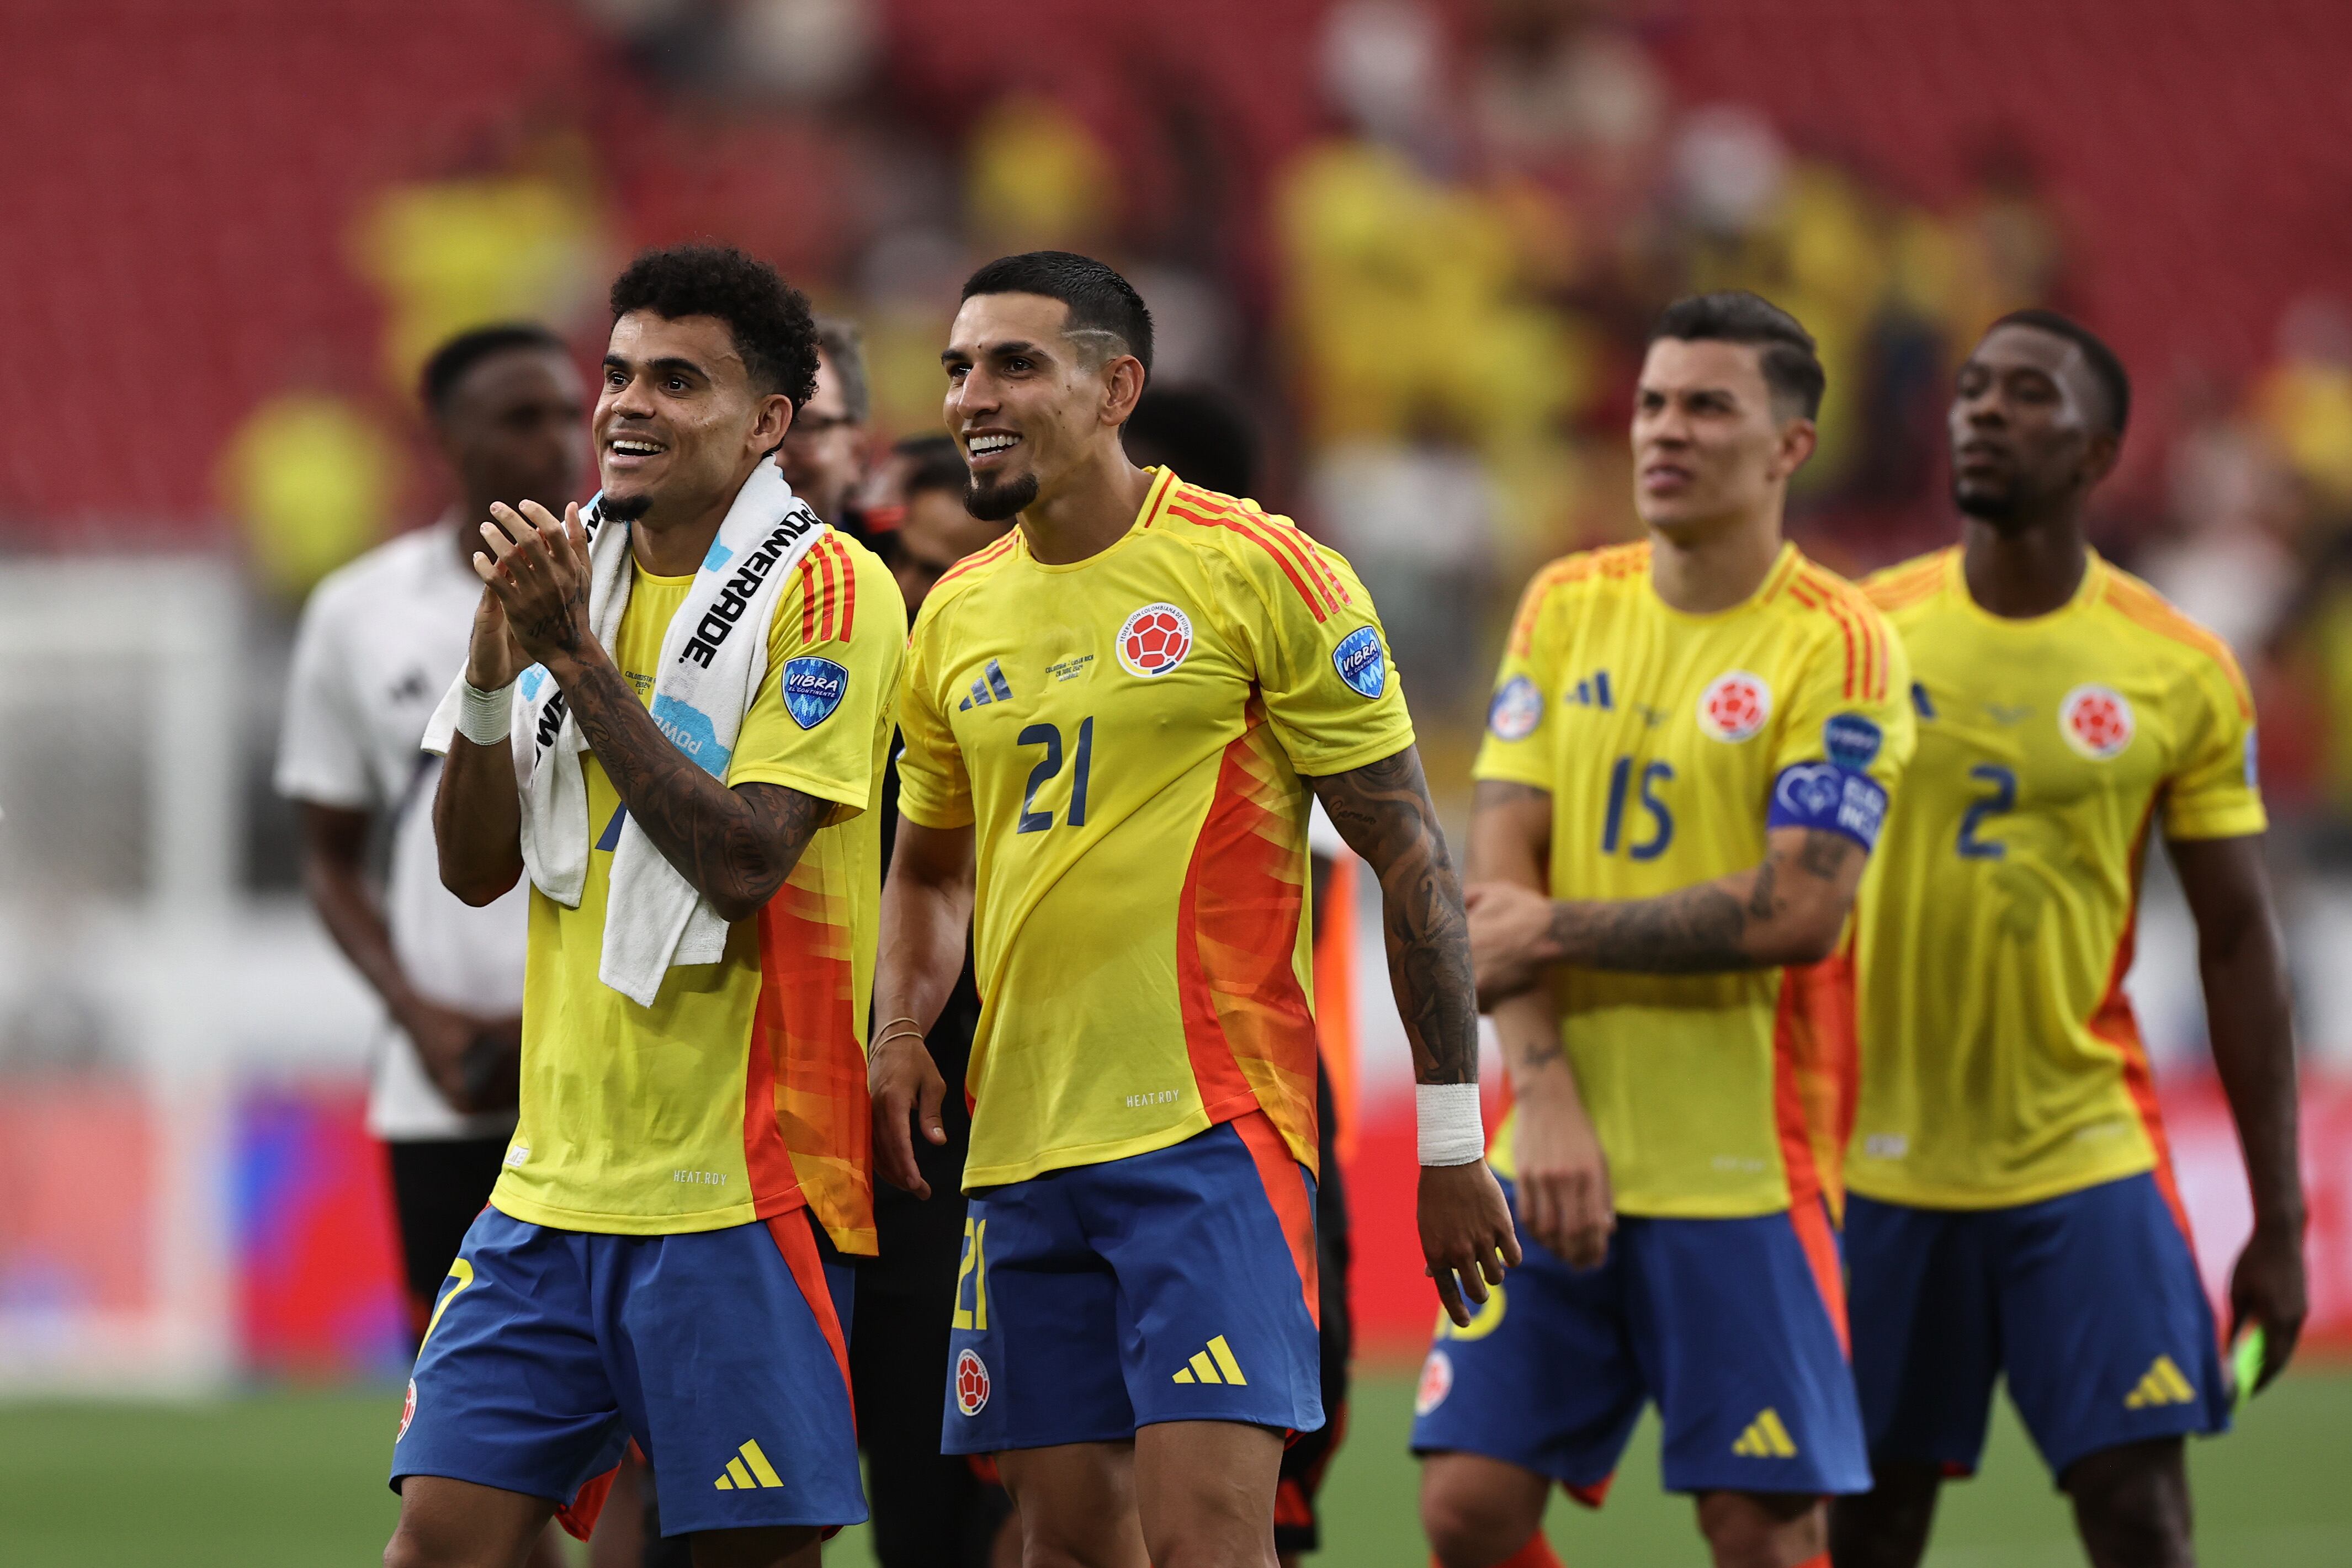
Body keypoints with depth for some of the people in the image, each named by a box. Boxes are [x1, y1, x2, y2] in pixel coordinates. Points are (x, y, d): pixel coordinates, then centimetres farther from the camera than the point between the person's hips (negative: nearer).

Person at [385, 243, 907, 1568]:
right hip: (557, 1176, 6)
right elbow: (477, 867, 10)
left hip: (738, 1182, -6)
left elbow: (743, 859, -18)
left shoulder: (826, 591, -8)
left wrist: (576, 656, -19)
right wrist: (495, 666, -6)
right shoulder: (569, 573, 13)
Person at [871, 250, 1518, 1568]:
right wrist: (903, 1032, 6)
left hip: (1212, 1131, -6)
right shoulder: (958, 616, 12)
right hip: (1022, 1148, 6)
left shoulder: (1261, 573, -6)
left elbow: (1410, 855, -4)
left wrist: (1453, 1141, -6)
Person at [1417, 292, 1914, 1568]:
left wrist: (1558, 932, -9)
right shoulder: (1566, 608, 10)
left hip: (1741, 1166, -5)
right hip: (1555, 1152, 5)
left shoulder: (1838, 648, -6)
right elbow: (1502, 872, 3)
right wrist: (1545, 1093, -10)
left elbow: (1798, 912, -16)